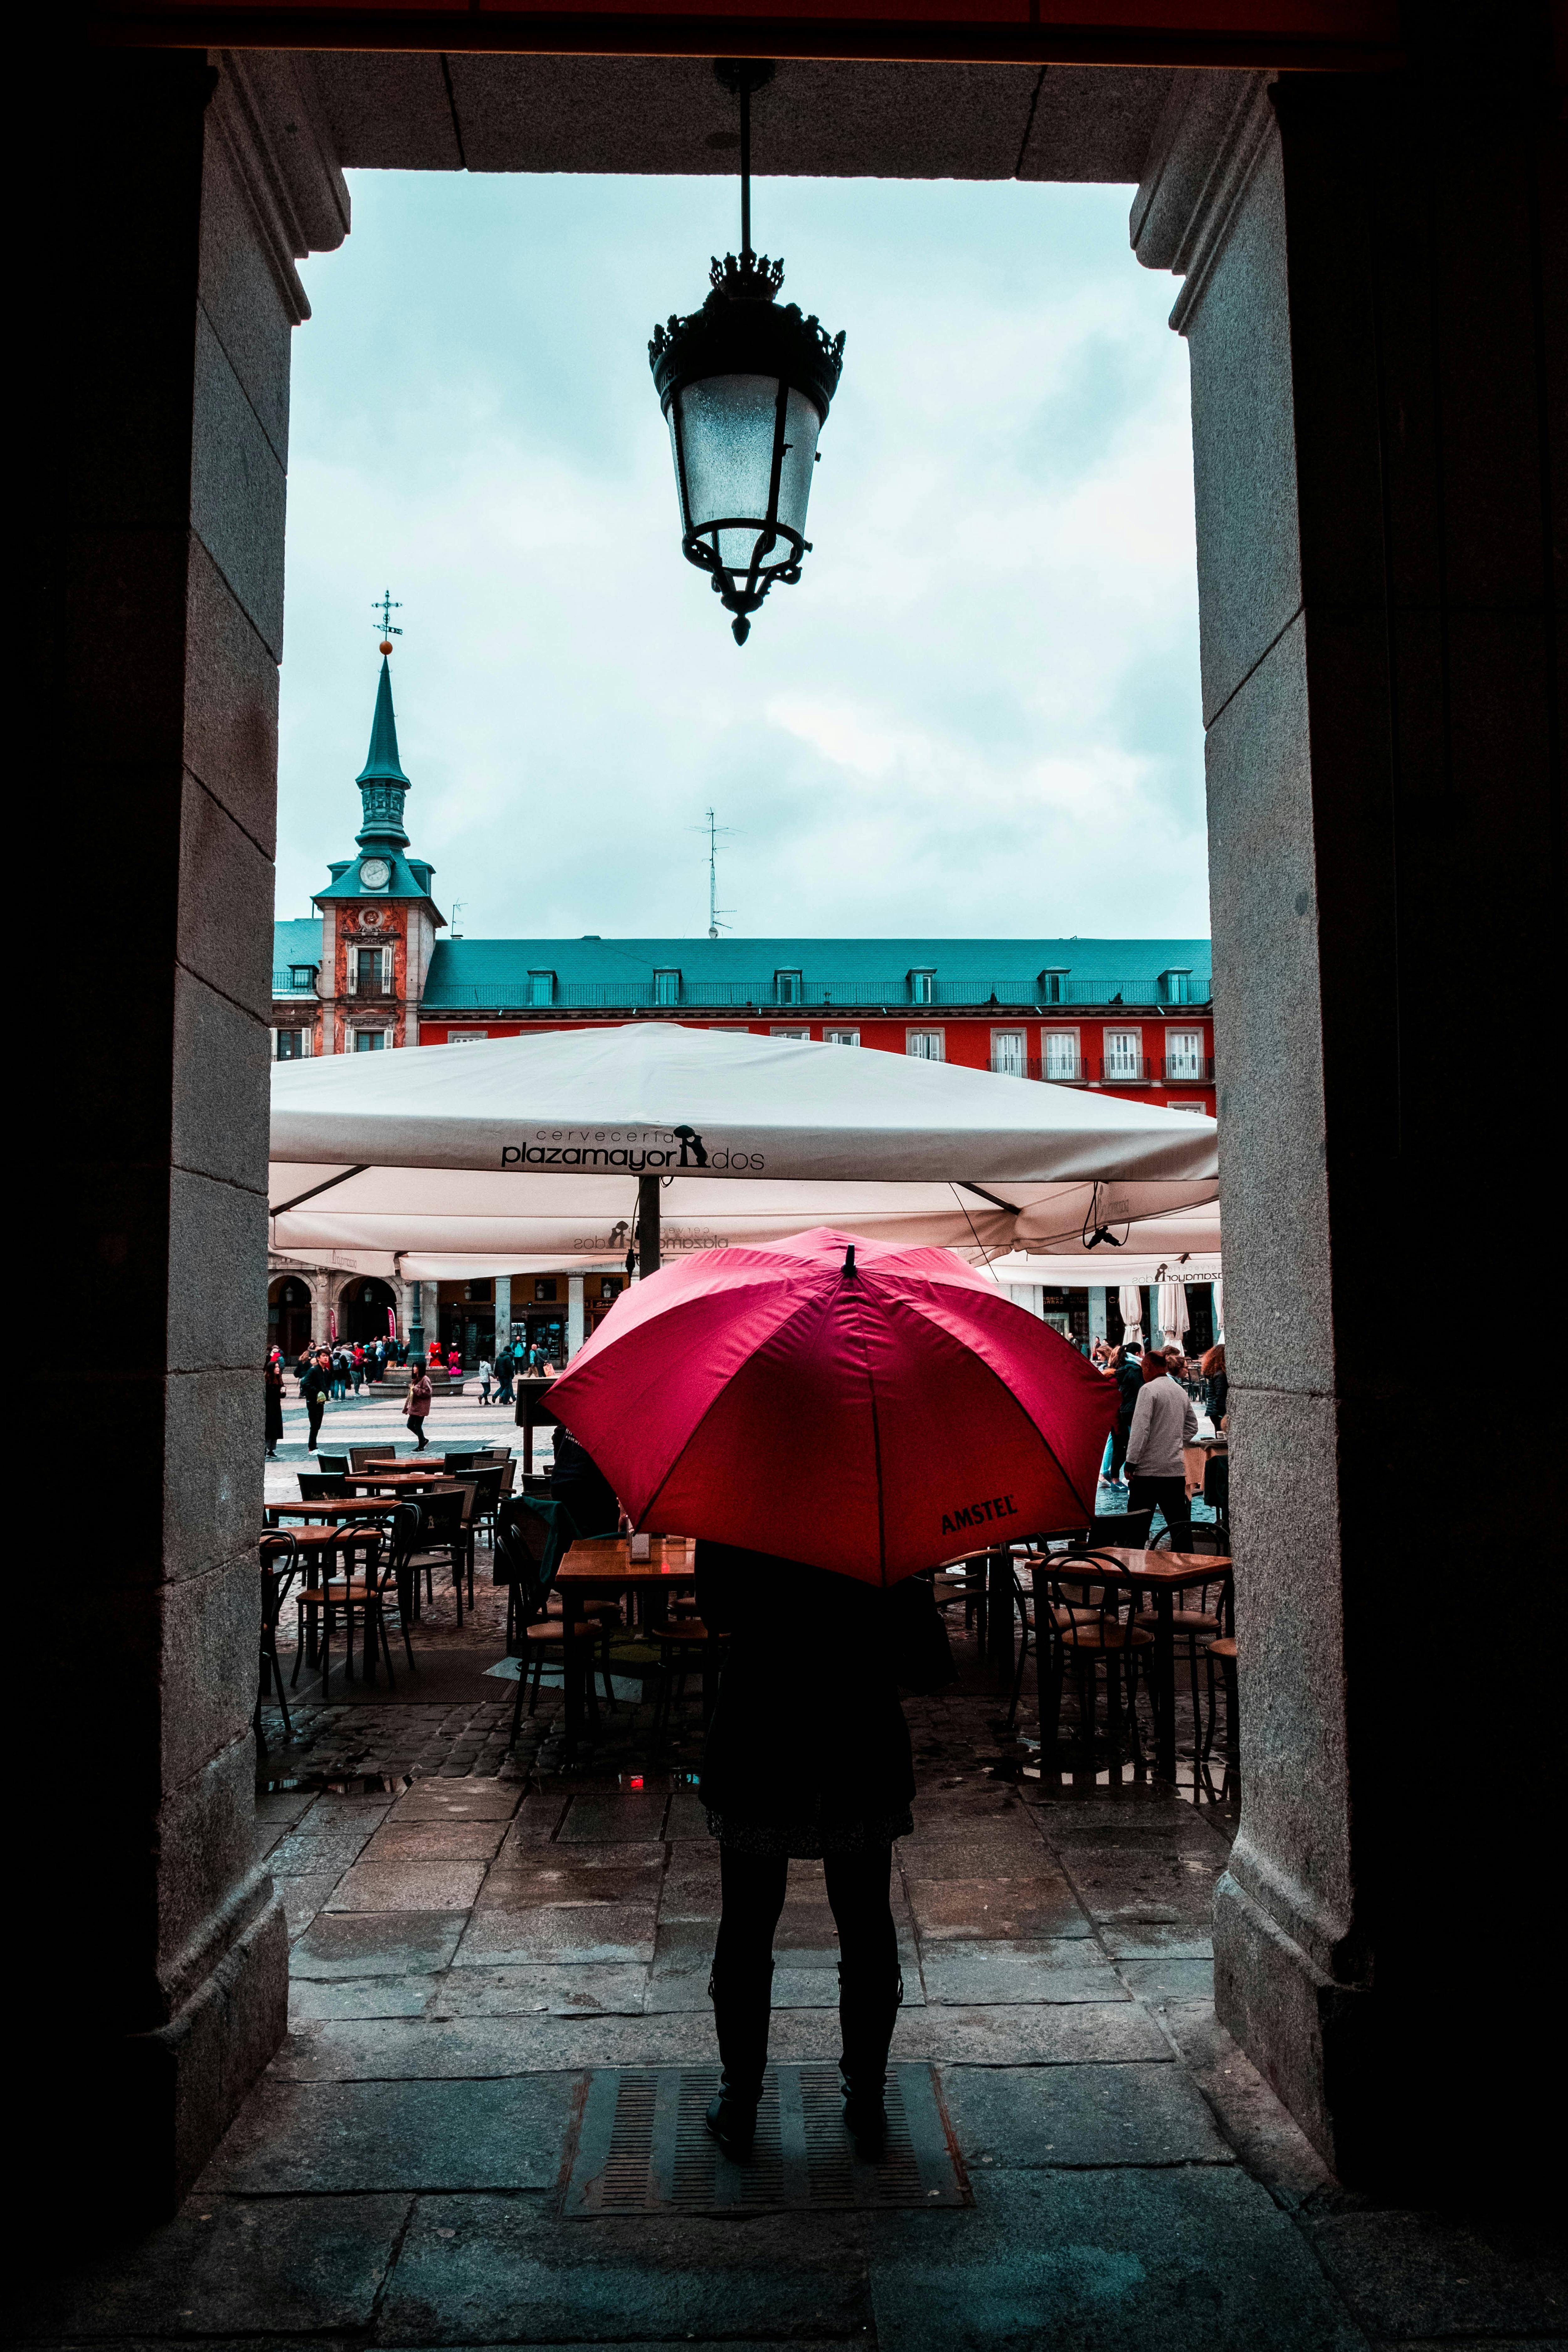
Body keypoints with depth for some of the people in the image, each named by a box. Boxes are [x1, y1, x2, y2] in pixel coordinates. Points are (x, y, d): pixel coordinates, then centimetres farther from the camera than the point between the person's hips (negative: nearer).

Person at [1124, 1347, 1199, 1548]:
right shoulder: (1181, 1391, 12)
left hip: (1149, 1469, -7)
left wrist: (1131, 1463, -15)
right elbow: (1192, 1426, 21)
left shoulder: (1149, 1389, -11)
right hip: (1177, 1469, 7)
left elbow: (1140, 1429, -18)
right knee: (1179, 1521, 9)